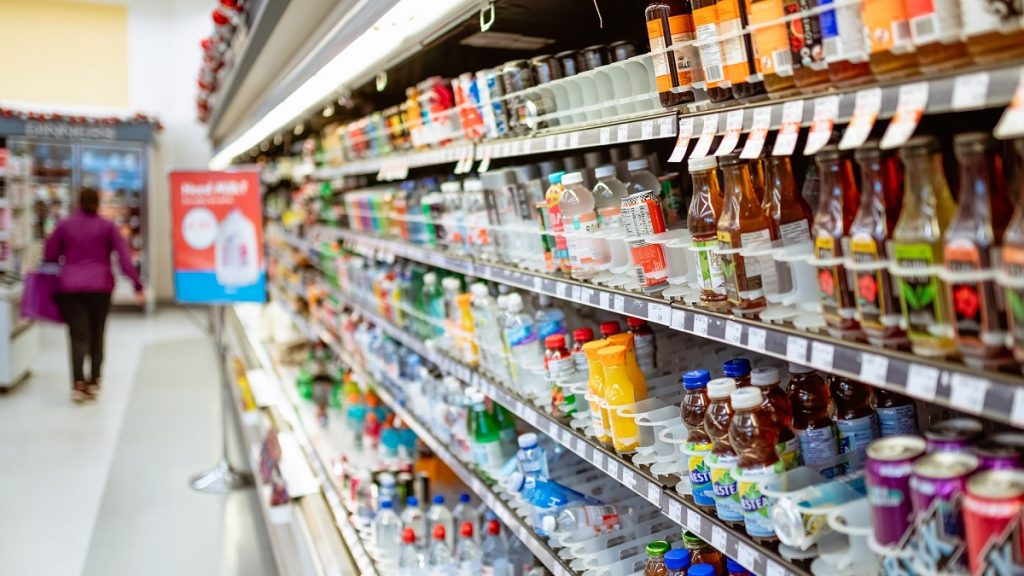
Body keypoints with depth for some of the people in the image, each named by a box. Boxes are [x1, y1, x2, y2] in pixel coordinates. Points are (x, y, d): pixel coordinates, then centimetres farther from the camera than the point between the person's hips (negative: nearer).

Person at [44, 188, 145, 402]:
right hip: (100, 286, 0)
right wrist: (138, 286, -8)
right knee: (97, 334, 12)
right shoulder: (107, 226, 2)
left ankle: (78, 383, -16)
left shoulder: (64, 225, 4)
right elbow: (124, 257, -6)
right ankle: (93, 383, 16)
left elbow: (49, 256, 6)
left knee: (78, 335, -2)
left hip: (71, 286, 0)